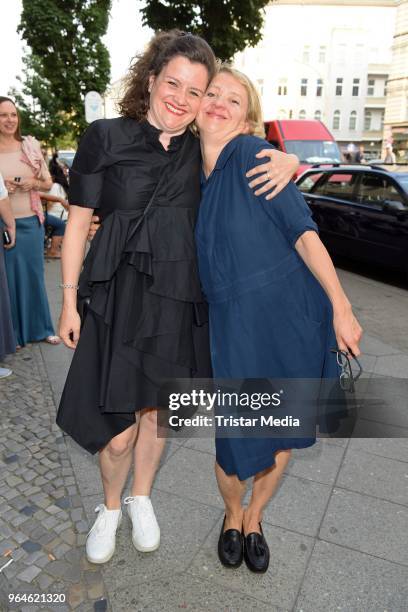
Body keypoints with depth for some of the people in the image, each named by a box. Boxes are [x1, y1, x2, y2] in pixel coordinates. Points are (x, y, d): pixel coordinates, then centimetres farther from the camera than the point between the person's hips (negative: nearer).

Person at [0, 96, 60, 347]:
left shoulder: (31, 145, 4)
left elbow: (48, 183, 9)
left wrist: (34, 183, -12)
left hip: (31, 221, 2)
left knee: (35, 274, 11)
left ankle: (41, 328, 24)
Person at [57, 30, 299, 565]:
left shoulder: (202, 152, 5)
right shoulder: (106, 137, -3)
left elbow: (264, 163, 17)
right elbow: (78, 220, 0)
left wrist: (287, 162, -8)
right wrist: (69, 301, -1)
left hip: (179, 301, 3)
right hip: (117, 299, -2)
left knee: (156, 411, 16)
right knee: (117, 431, 2)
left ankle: (141, 498, 45)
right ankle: (109, 507, 37)